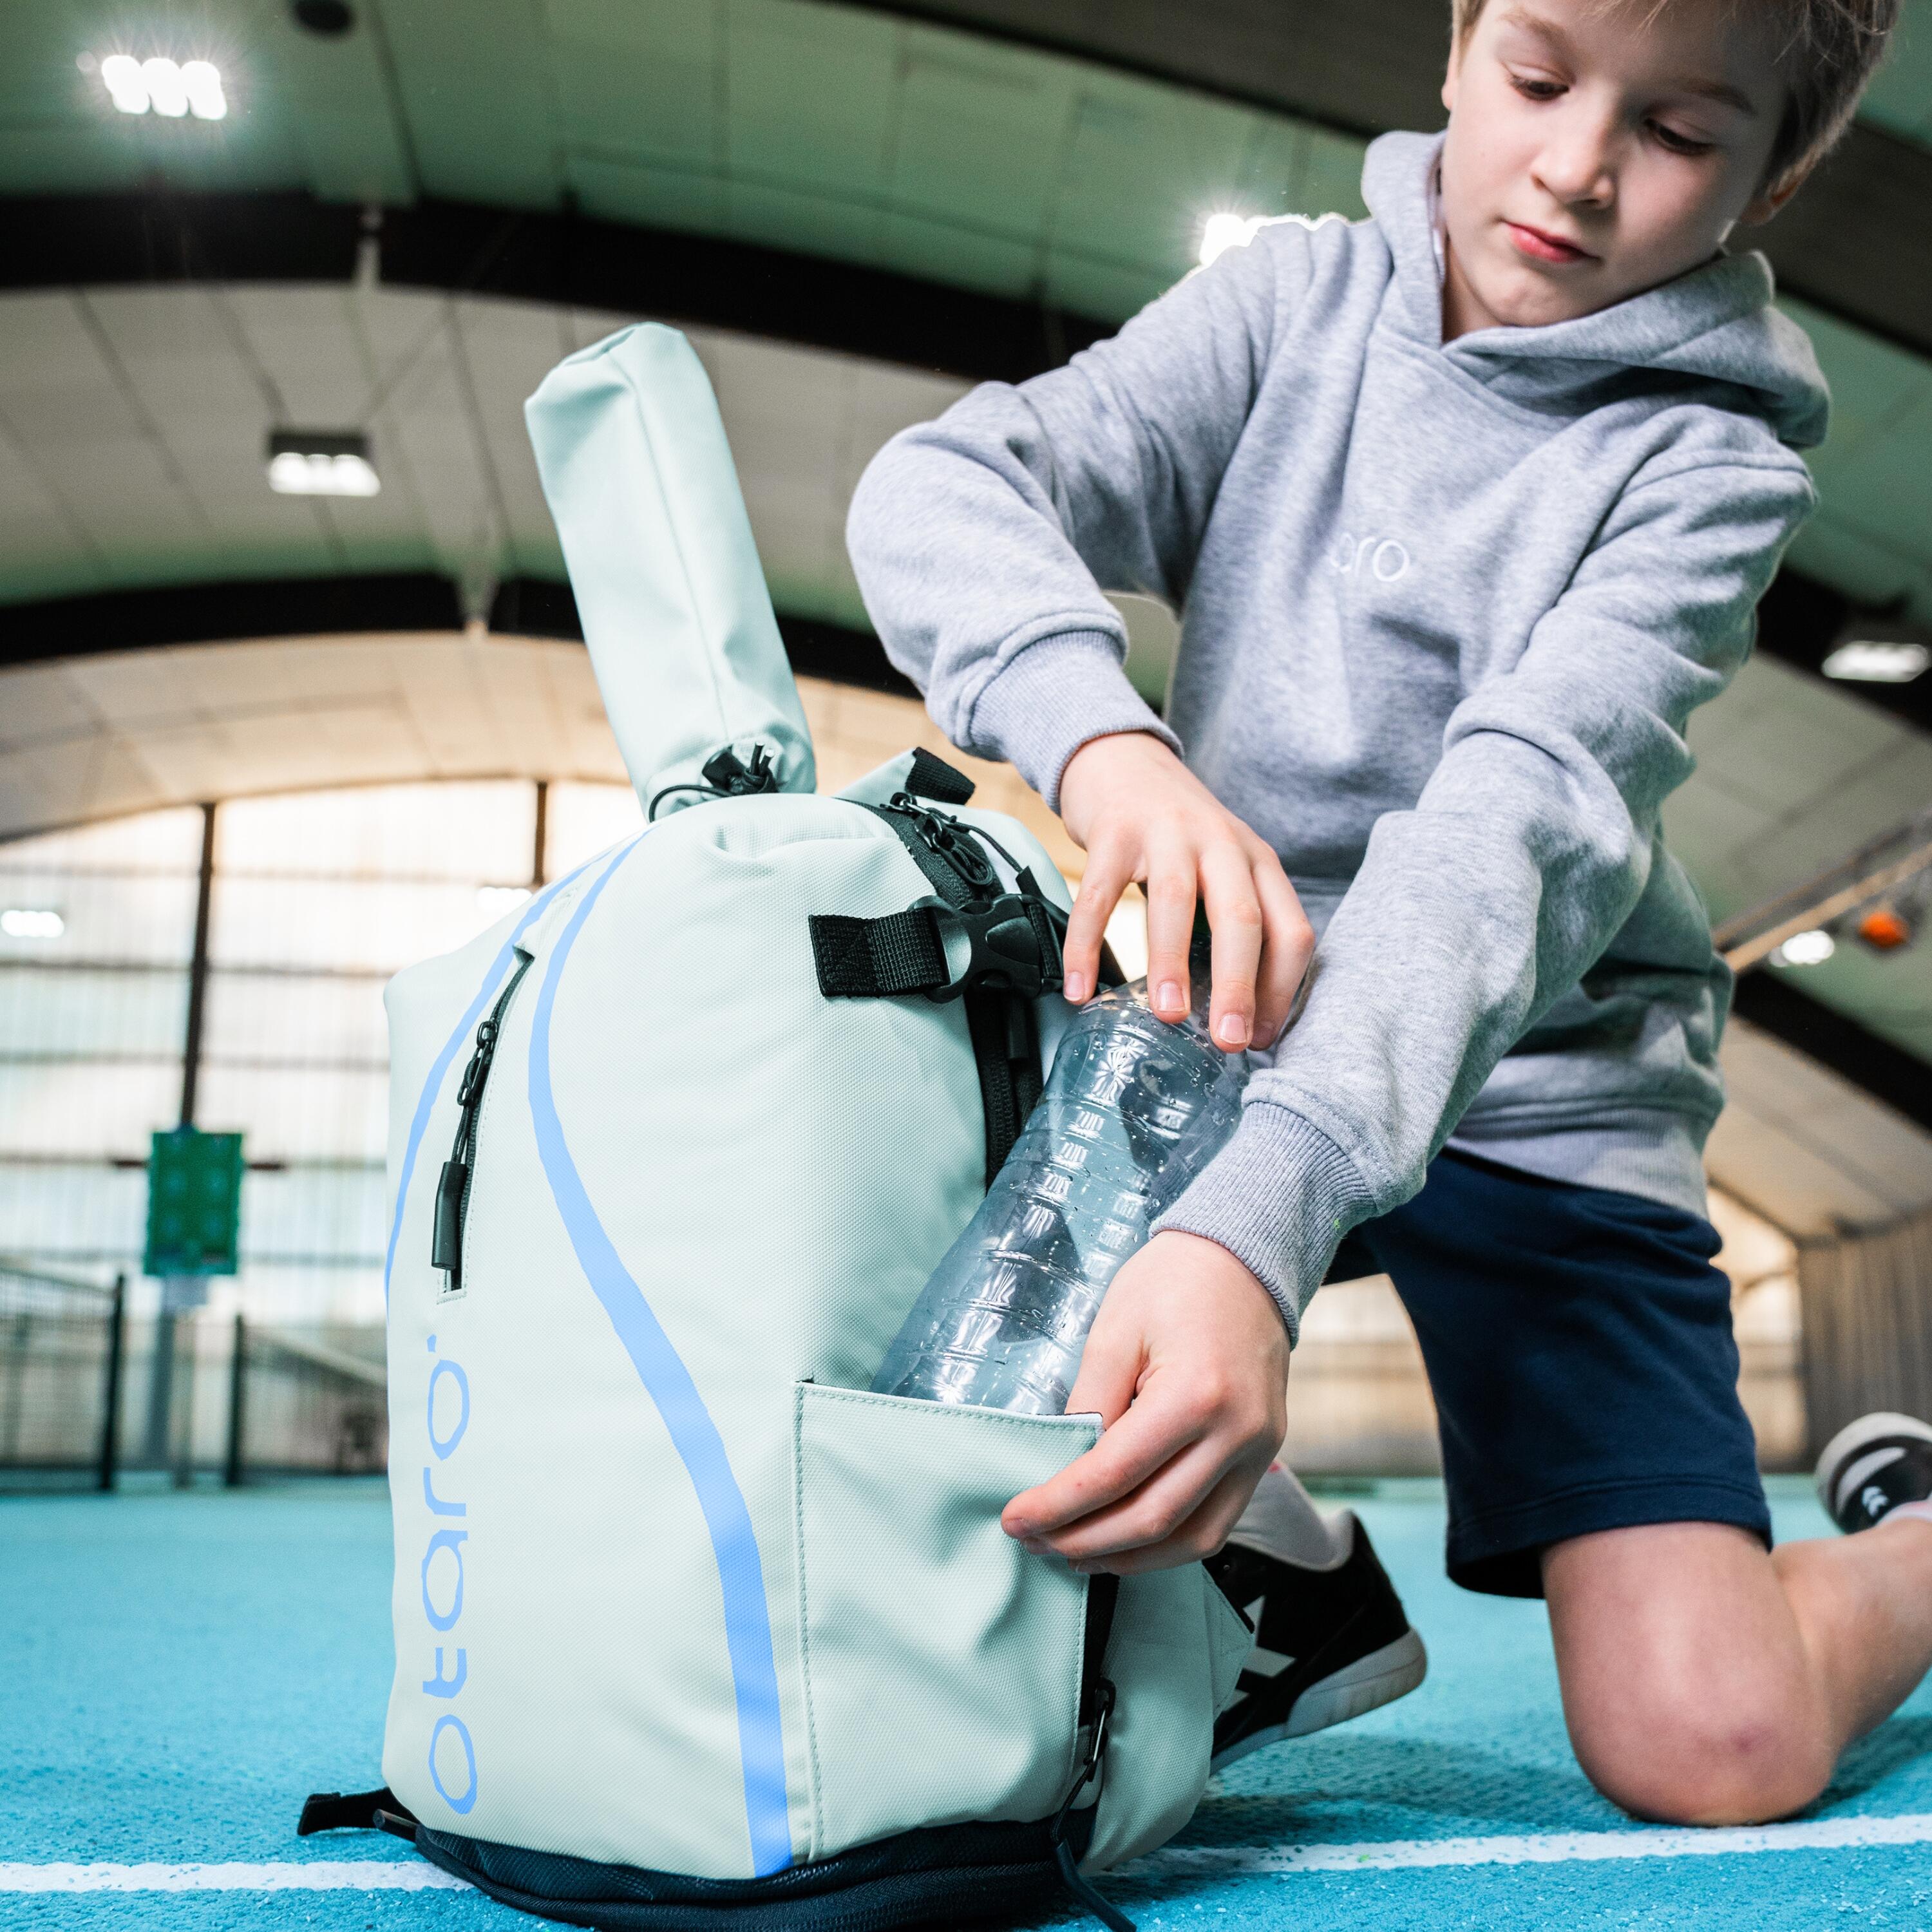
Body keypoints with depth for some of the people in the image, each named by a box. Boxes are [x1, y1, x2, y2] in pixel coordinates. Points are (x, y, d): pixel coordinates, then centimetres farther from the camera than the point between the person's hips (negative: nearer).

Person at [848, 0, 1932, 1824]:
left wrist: (1255, 1223, -44)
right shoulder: (1299, 294, -3)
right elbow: (944, 481, -17)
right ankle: (1279, 1572, 12)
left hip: (1525, 1091, -3)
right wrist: (1111, 742, -40)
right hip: (1236, 1041, 4)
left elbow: (1512, 831, -29)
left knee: (1708, 1746, -15)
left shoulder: (1713, 461, -12)